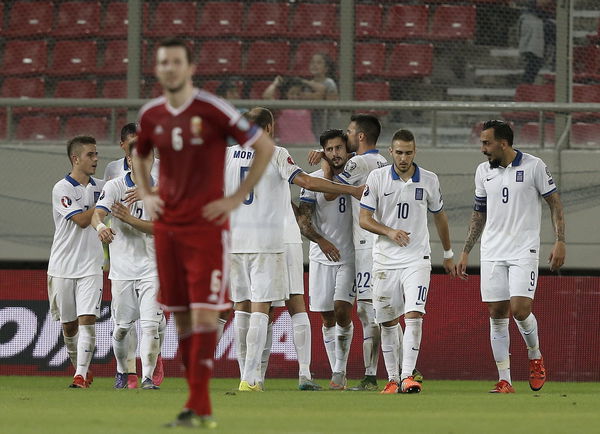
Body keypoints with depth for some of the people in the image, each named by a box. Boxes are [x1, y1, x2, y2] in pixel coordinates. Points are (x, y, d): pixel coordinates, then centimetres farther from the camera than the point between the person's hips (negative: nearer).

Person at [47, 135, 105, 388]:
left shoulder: (101, 187, 8)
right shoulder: (61, 189, -7)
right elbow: (81, 220, -16)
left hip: (90, 266, 2)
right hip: (63, 267, -2)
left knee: (87, 320, -13)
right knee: (68, 326, 8)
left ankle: (81, 376, -16)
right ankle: (81, 368, 28)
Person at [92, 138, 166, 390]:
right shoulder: (115, 187, 0)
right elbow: (97, 213, -15)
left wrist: (130, 219, -22)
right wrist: (100, 226, -39)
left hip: (152, 267, 0)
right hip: (122, 267, 0)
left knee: (151, 324, -12)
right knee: (121, 327, 7)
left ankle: (148, 376, -11)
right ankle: (122, 370, 29)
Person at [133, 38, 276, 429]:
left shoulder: (213, 110, -10)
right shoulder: (151, 115, 6)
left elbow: (265, 147, -6)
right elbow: (140, 155, 28)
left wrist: (237, 198, -8)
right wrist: (146, 195, 12)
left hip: (207, 226, -5)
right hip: (166, 227, 5)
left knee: (204, 315, -12)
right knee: (181, 319, 6)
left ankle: (199, 407, -13)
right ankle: (199, 406, 13)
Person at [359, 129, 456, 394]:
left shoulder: (429, 181, 2)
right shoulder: (377, 178, -2)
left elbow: (439, 217, 17)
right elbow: (364, 219, -2)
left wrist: (448, 254, 24)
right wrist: (389, 232, -20)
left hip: (417, 259, -1)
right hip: (385, 260, 1)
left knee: (414, 316, -17)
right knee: (387, 322, 5)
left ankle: (408, 376, -20)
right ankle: (392, 379, 16)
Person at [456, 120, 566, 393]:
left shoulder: (533, 166, -5)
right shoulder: (483, 171, 9)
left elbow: (554, 203, 0)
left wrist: (560, 241, -8)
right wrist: (466, 252, 16)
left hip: (524, 250, -4)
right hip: (492, 252, 4)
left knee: (520, 310, -16)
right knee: (497, 315, 0)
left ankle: (535, 357, 13)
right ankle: (504, 381, 4)